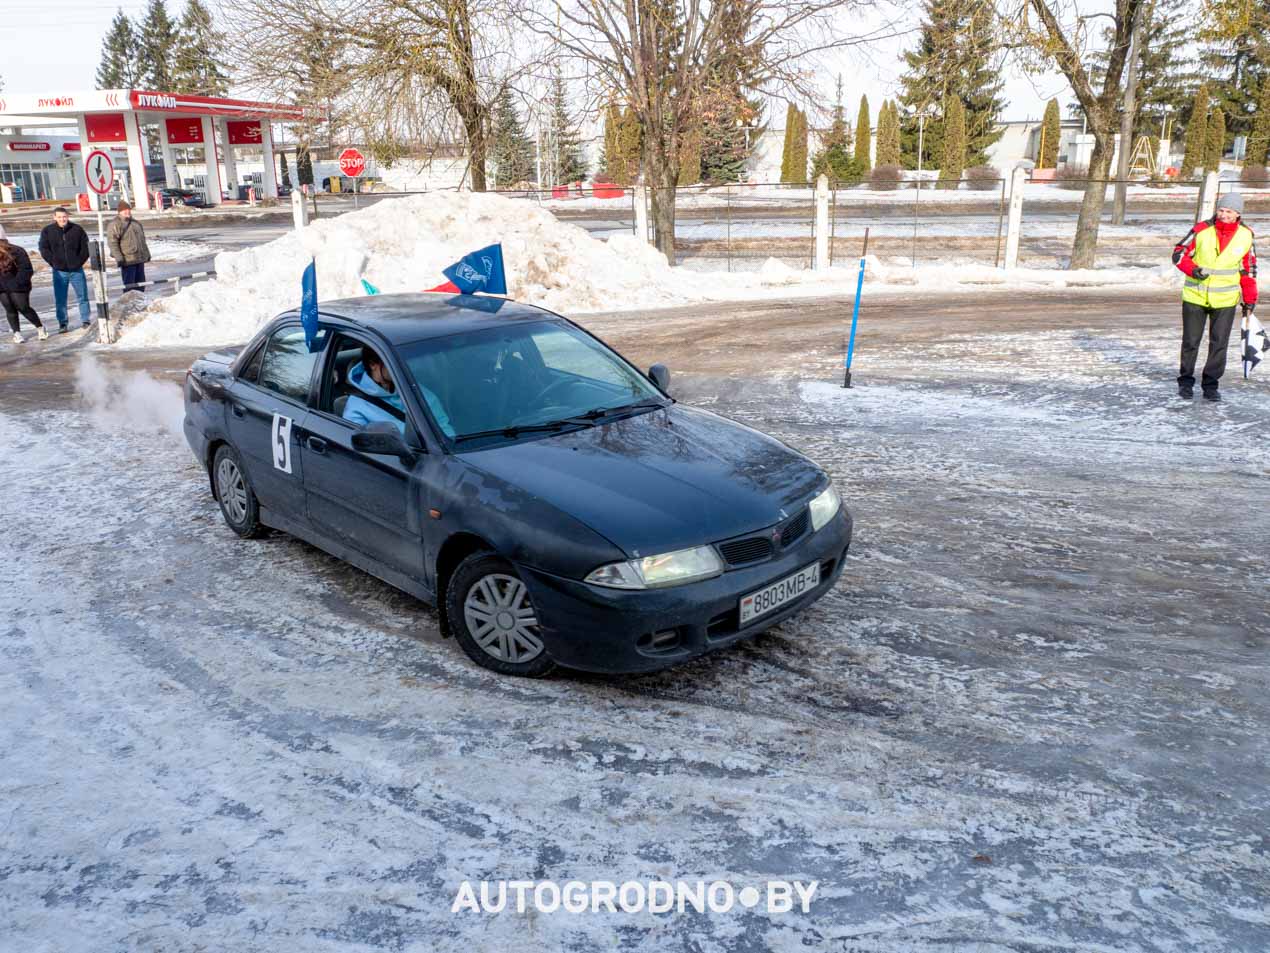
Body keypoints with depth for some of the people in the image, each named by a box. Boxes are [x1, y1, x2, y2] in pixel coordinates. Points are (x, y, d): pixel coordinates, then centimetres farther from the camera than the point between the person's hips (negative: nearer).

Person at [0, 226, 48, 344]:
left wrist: (17, 283, -18)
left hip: (17, 288, -5)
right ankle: (16, 332, 19)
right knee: (10, 310, 9)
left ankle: (40, 327, 17)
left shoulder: (16, 251, -14)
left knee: (24, 308, -3)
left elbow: (26, 270, -14)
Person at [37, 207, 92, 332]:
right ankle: (62, 323, 9)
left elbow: (85, 246, 5)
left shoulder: (77, 229, 0)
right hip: (59, 271, 0)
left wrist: (80, 261, -2)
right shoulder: (47, 231, 0)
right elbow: (44, 249, 1)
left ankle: (86, 320, 17)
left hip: (76, 270, 0)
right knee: (60, 299, 2)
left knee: (83, 296, 6)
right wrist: (54, 263, -6)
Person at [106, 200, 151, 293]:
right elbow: (112, 243, -12)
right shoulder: (115, 225, -6)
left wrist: (147, 253, 24)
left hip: (140, 258, 7)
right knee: (129, 285, -7)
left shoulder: (136, 223, 18)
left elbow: (142, 239, 26)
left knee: (141, 283, 12)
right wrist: (118, 258, -19)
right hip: (127, 260, -7)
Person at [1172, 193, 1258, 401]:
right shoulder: (1202, 230, -8)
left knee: (1219, 343, 1)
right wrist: (1192, 269, -21)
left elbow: (1248, 270, 8)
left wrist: (1250, 299, 5)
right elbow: (1179, 253, -2)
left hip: (1225, 299, 1)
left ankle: (1211, 384, 12)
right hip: (1195, 296, -1)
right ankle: (1185, 381, 19)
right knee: (1190, 341, 5)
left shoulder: (1245, 236, -1)